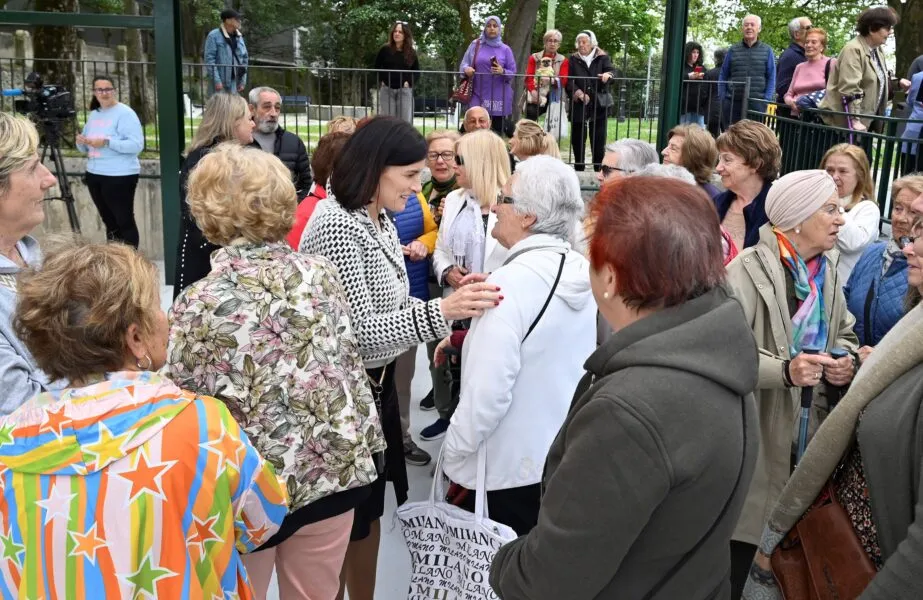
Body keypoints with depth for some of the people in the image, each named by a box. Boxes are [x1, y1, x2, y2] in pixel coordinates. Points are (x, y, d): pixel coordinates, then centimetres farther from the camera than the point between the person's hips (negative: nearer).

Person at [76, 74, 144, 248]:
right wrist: (81, 142, -4)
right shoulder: (93, 114, 14)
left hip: (120, 176, -7)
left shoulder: (125, 113, -8)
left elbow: (136, 145, -19)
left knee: (124, 221, -3)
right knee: (109, 221, 14)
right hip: (94, 175, 8)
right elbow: (85, 149, 20)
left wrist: (107, 142, -25)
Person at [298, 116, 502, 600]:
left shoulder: (379, 221, 5)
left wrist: (449, 312, 0)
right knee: (342, 519, 7)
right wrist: (440, 312, -35)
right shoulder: (336, 226, -22)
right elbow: (357, 331, -26)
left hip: (377, 383, 9)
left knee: (370, 509, 20)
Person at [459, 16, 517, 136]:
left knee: (497, 130, 0)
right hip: (478, 95, 0)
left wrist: (502, 71, -15)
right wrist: (466, 69, -14)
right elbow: (464, 64, 10)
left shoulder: (505, 49, 7)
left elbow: (513, 73, 6)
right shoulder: (475, 45, 7)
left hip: (499, 97, 0)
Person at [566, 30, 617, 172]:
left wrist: (608, 74, -32)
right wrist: (578, 93, -18)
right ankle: (578, 170, 15)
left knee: (598, 139, -1)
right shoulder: (573, 60, 8)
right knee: (577, 138, 5)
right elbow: (568, 80, -1)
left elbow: (613, 71, -8)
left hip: (599, 104, -1)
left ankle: (599, 170, 4)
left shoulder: (603, 58, 6)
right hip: (579, 105, 1)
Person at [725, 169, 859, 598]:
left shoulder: (826, 269, 8)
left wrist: (845, 359, 0)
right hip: (755, 433, -7)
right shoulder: (749, 269, -17)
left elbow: (844, 332, 21)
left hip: (808, 430, 7)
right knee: (734, 552, 0)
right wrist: (784, 370, -34)